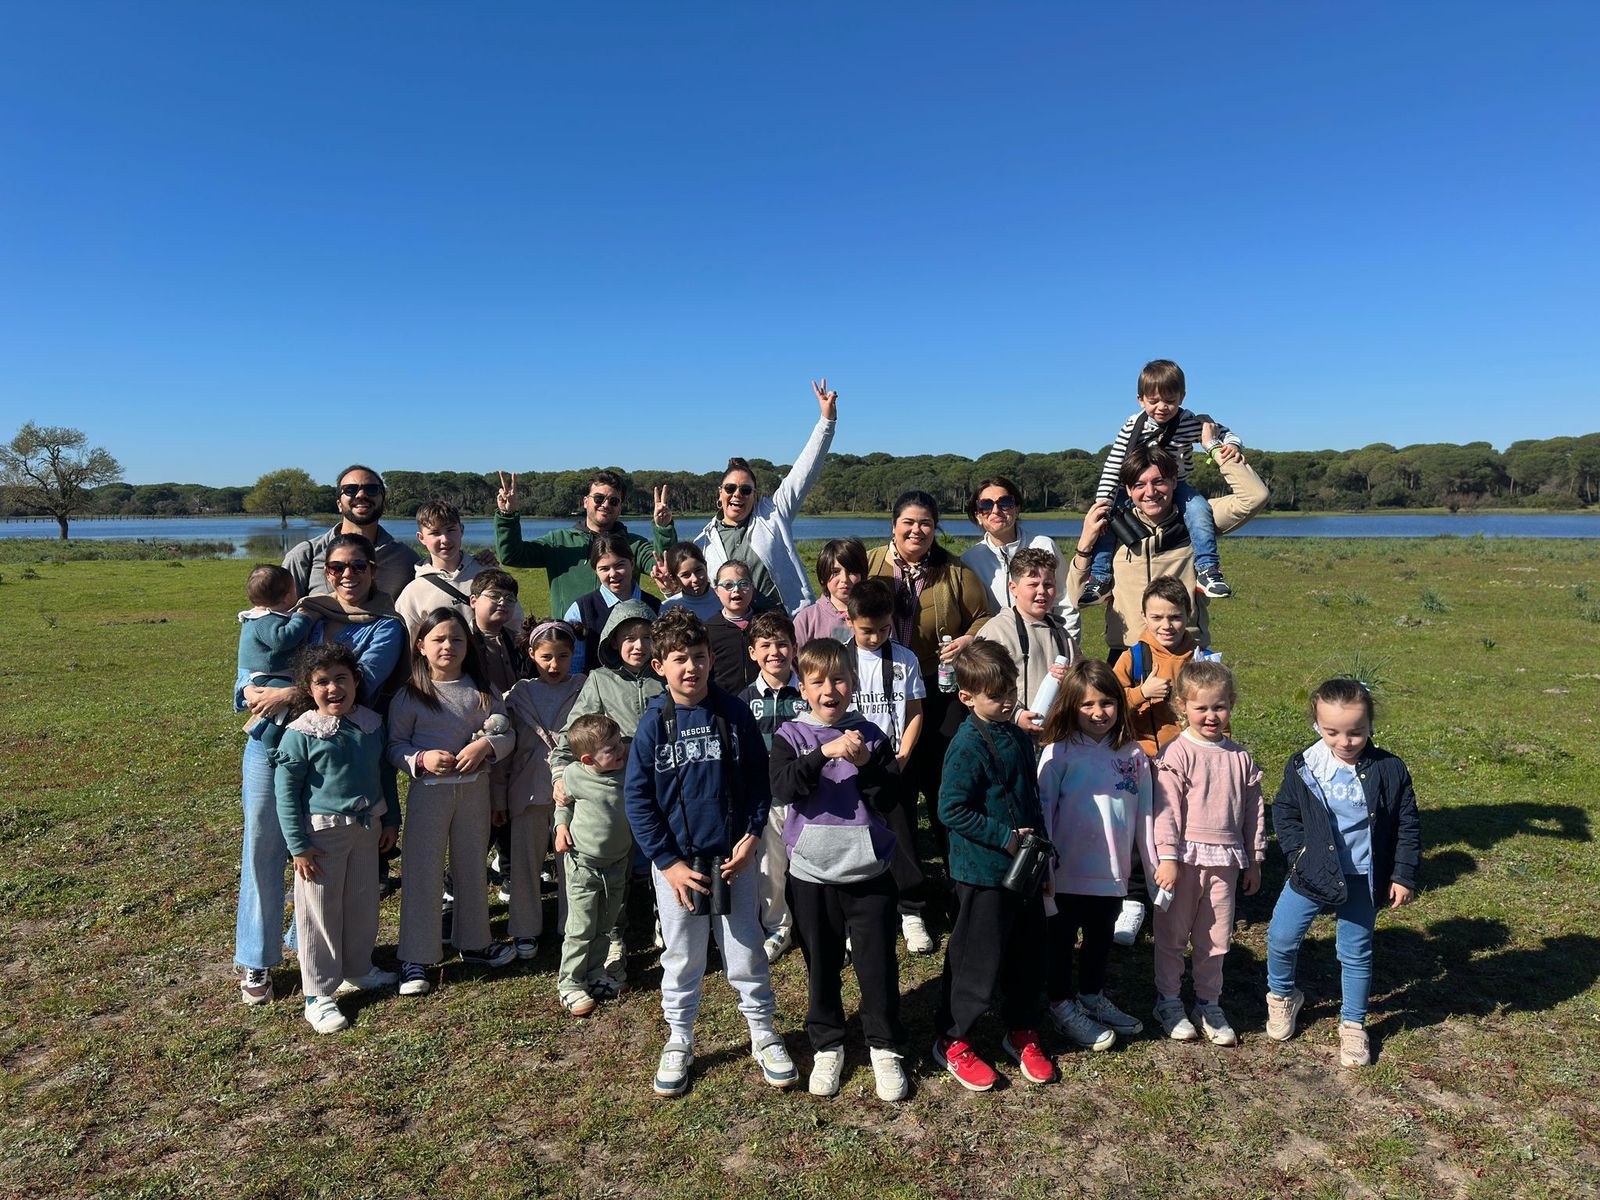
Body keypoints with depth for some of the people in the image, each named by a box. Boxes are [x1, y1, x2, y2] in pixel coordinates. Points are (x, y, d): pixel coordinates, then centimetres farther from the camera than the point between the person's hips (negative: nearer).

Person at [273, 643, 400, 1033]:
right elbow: (285, 790, -12)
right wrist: (298, 846, -13)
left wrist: (391, 819, 14)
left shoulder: (371, 723, 0)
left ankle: (358, 970, 38)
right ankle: (318, 994, 18)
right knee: (321, 910, 5)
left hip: (367, 827, 5)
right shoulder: (301, 733, -15)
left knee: (363, 903, 17)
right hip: (322, 833, -5)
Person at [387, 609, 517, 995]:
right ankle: (415, 958, 12)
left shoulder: (482, 691, 2)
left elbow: (508, 735, 3)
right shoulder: (410, 696, -5)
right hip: (429, 790, -3)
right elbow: (394, 745, -3)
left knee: (473, 868, 15)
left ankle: (474, 943, 32)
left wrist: (486, 745, -17)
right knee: (423, 872, 1)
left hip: (475, 788, 3)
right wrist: (421, 758, -21)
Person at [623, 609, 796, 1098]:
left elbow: (759, 778, 1)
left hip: (733, 856, 1)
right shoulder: (653, 725, -8)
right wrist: (668, 863, -9)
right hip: (676, 861, 0)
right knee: (681, 958, 13)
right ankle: (679, 1040, 32)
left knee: (745, 950, 12)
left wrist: (751, 836, -8)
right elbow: (637, 799, -6)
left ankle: (763, 1033, 30)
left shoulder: (734, 713, -5)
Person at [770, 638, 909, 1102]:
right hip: (812, 872, 0)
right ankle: (827, 1046, 32)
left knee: (878, 964, 7)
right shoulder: (790, 736, -4)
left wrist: (865, 764, -20)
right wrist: (824, 754, -33)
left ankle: (885, 1048, 27)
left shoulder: (870, 735, 0)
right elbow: (783, 790, -21)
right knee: (821, 967, 14)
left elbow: (889, 799, -4)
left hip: (869, 870, 1)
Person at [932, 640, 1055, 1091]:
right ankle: (951, 1041, 23)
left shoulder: (1018, 737, 6)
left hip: (1024, 867, 8)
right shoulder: (967, 747, -20)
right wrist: (1005, 837, -20)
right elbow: (952, 810, -22)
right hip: (983, 872, -8)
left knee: (1028, 955, 18)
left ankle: (1021, 1032, 38)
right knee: (978, 961, 3)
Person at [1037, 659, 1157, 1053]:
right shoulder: (1059, 753, -12)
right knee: (1062, 940, 12)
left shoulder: (1132, 754, 2)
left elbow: (1144, 812, 7)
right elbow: (1042, 810, -11)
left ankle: (1093, 997, 43)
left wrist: (1154, 863, 7)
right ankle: (1062, 1006, 30)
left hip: (1113, 872, 5)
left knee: (1101, 939, 22)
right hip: (1068, 871, -4)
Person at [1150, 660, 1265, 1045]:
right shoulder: (1177, 753, -9)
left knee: (1215, 938, 13)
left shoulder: (1240, 757, 5)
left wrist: (1254, 861, 13)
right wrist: (1167, 858, -16)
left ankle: (1209, 1004, 29)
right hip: (1185, 858, -4)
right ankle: (1168, 1002, 24)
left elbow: (1253, 809, 12)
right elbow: (1166, 809, -12)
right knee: (1173, 934, 9)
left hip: (1225, 861, 4)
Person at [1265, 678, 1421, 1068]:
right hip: (1312, 872, 1)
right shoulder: (1303, 766, -9)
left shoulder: (1389, 770, -10)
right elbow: (1284, 812, 2)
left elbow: (1407, 826, -1)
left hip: (1363, 878, 0)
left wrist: (1403, 875, -3)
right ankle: (1282, 996, 30)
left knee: (1356, 953, 11)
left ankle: (1353, 1025, 29)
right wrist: (1298, 854, -8)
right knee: (1282, 937, 3)